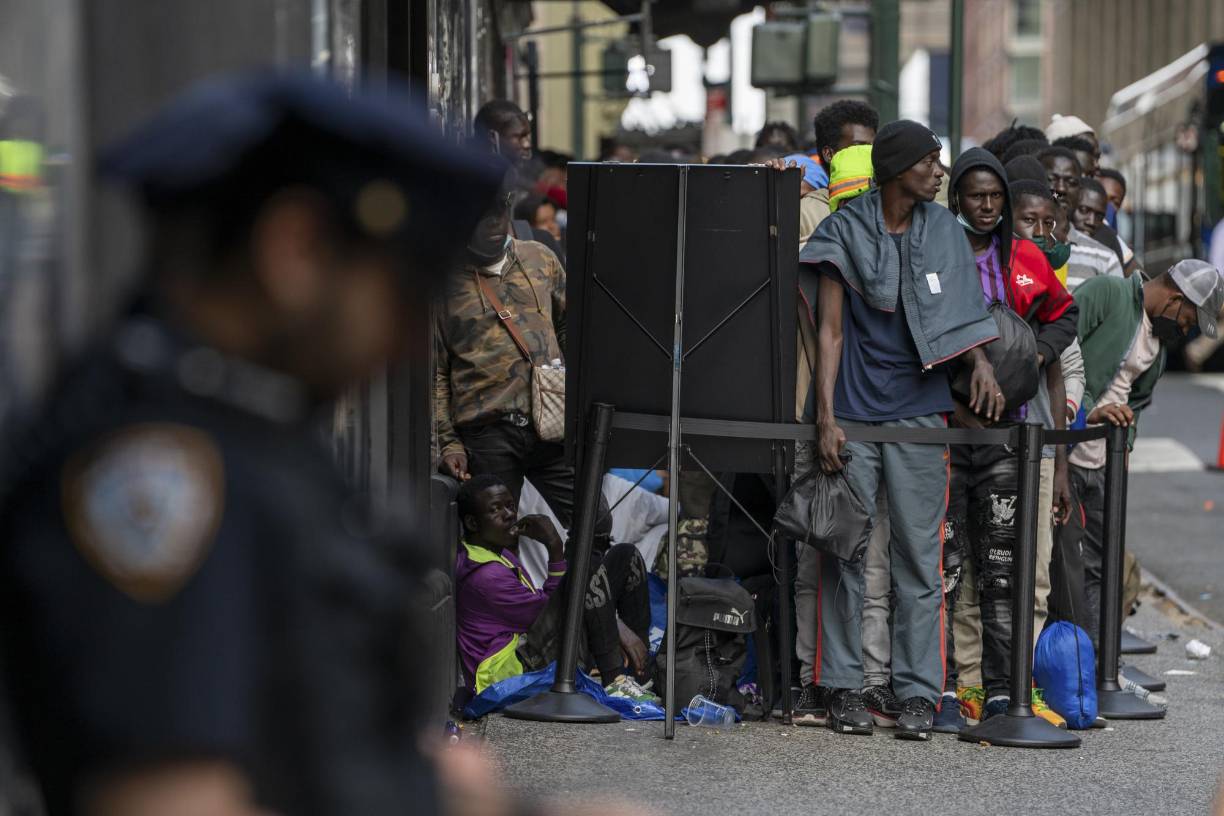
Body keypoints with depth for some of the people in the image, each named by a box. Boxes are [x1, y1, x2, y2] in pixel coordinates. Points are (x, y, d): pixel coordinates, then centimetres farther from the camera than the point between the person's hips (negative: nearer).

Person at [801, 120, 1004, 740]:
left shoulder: (943, 230, 9)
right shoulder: (844, 232, 0)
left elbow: (959, 311, 12)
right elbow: (830, 330, -1)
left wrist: (982, 362, -9)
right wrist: (825, 418, -8)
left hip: (920, 411, 2)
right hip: (853, 412, -2)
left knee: (918, 555, 1)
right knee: (844, 552, 2)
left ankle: (917, 693, 5)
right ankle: (842, 688, 10)